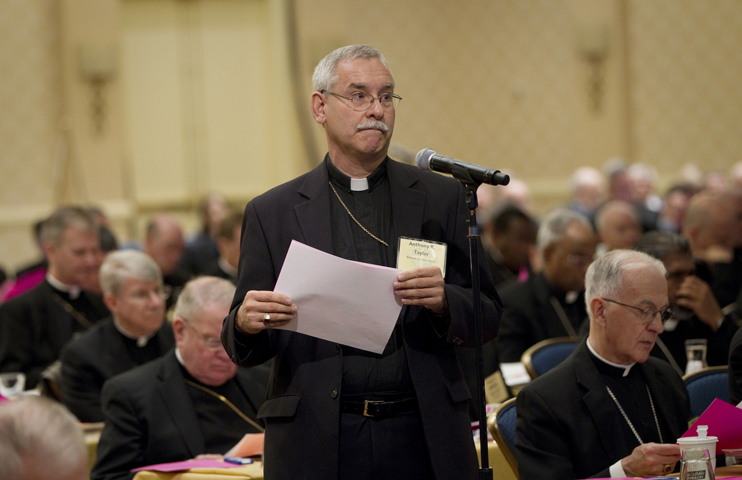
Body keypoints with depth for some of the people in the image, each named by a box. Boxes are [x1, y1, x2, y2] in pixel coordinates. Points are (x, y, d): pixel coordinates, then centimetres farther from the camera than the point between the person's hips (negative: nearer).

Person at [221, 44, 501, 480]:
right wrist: (246, 324, -17)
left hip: (424, 439, 1)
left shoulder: (443, 198, 8)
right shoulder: (272, 213, 6)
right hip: (317, 443, 0)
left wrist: (443, 301, -14)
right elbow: (245, 352, 6)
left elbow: (488, 318, 7)